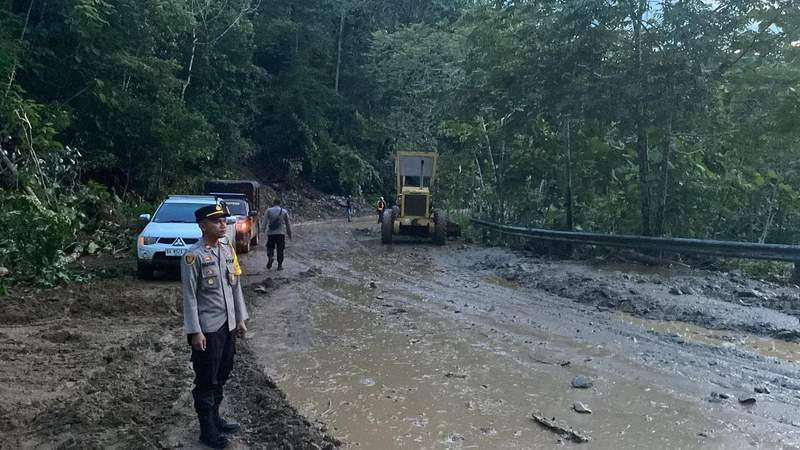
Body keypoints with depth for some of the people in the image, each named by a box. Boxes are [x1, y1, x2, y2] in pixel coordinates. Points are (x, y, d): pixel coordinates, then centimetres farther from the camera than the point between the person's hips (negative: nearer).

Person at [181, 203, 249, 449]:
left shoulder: (228, 249, 5)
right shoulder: (194, 255, -16)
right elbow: (189, 295, -15)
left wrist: (240, 318, 11)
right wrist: (195, 331, -16)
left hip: (228, 325, 7)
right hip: (208, 328, -7)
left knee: (222, 376, 18)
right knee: (206, 380, 7)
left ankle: (215, 418, 35)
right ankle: (207, 430, 20)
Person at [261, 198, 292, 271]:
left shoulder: (268, 211, 4)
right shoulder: (284, 211, 6)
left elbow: (264, 222, -4)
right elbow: (288, 224, 11)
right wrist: (289, 233, 19)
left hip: (271, 233, 0)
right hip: (281, 233, 0)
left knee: (270, 247, 12)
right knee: (280, 250, 7)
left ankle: (270, 257, -17)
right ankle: (280, 265, 7)